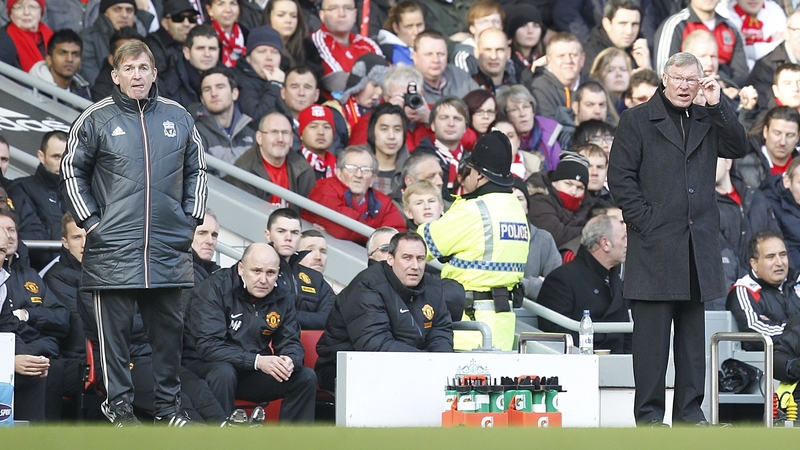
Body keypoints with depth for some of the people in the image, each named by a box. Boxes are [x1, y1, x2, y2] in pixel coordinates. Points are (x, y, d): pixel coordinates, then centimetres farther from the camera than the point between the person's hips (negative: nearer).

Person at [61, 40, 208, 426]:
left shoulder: (178, 118, 9)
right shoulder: (96, 120, 0)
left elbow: (196, 171, 18)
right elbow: (72, 171, 5)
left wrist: (191, 217, 8)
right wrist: (89, 220, -2)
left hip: (168, 247, 3)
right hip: (113, 246, -3)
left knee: (169, 328, 6)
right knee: (115, 328, -2)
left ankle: (168, 405, 15)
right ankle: (119, 405, 6)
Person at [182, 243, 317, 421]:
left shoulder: (282, 298, 3)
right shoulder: (213, 289, -16)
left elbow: (291, 342, 3)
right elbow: (208, 345, -25)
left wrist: (290, 361, -24)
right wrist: (257, 361, -35)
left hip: (251, 374, 6)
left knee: (306, 377, -10)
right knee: (224, 372, -37)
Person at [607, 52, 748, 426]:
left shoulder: (707, 120, 15)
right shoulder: (637, 119, 2)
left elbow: (738, 148, 3)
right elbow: (620, 177, -2)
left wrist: (718, 105, -4)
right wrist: (645, 222, -10)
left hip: (698, 243, 4)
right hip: (655, 242, -4)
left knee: (693, 333, 8)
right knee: (651, 334, -3)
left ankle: (689, 410, 13)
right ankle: (649, 413, 1)